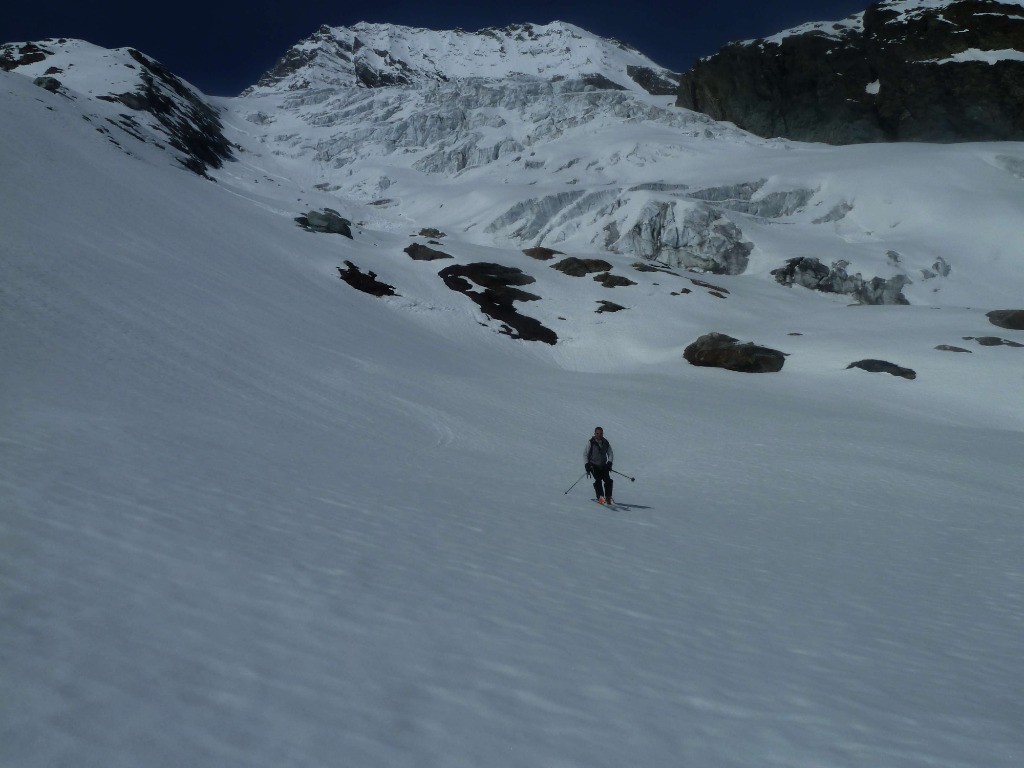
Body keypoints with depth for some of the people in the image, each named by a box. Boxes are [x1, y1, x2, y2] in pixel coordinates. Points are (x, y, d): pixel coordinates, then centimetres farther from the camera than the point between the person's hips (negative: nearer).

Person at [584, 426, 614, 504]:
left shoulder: (606, 443, 4)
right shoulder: (590, 442, -6)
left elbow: (610, 453, 13)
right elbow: (585, 454, 0)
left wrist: (609, 462, -2)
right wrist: (587, 465, -9)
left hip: (604, 466, 3)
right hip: (594, 465, -3)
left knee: (608, 480, -9)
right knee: (598, 480, -21)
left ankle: (608, 497, 4)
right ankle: (600, 497, -21)